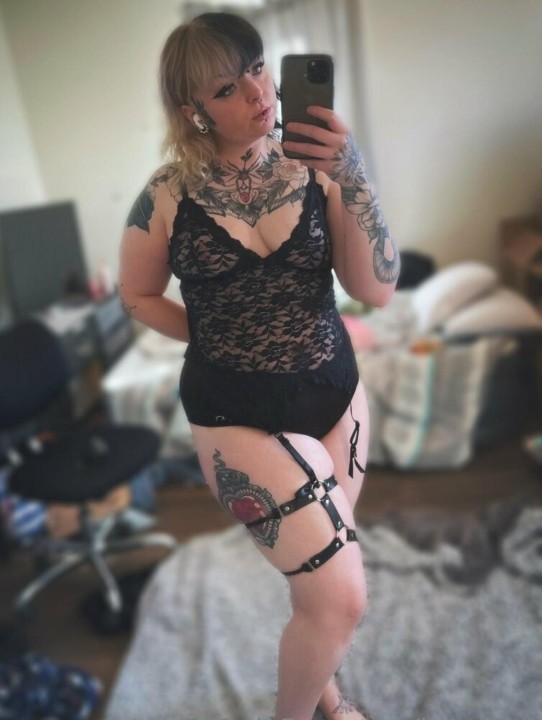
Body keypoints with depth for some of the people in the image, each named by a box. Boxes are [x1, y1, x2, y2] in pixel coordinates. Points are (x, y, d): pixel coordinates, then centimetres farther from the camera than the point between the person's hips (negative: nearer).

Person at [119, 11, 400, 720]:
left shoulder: (313, 165, -6)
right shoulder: (169, 195, -10)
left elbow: (377, 289, -12)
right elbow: (138, 295, 5)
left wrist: (352, 177, -22)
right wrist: (215, 339, -4)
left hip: (336, 392, 4)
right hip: (239, 414, -3)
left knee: (323, 568, 22)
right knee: (340, 597, -5)